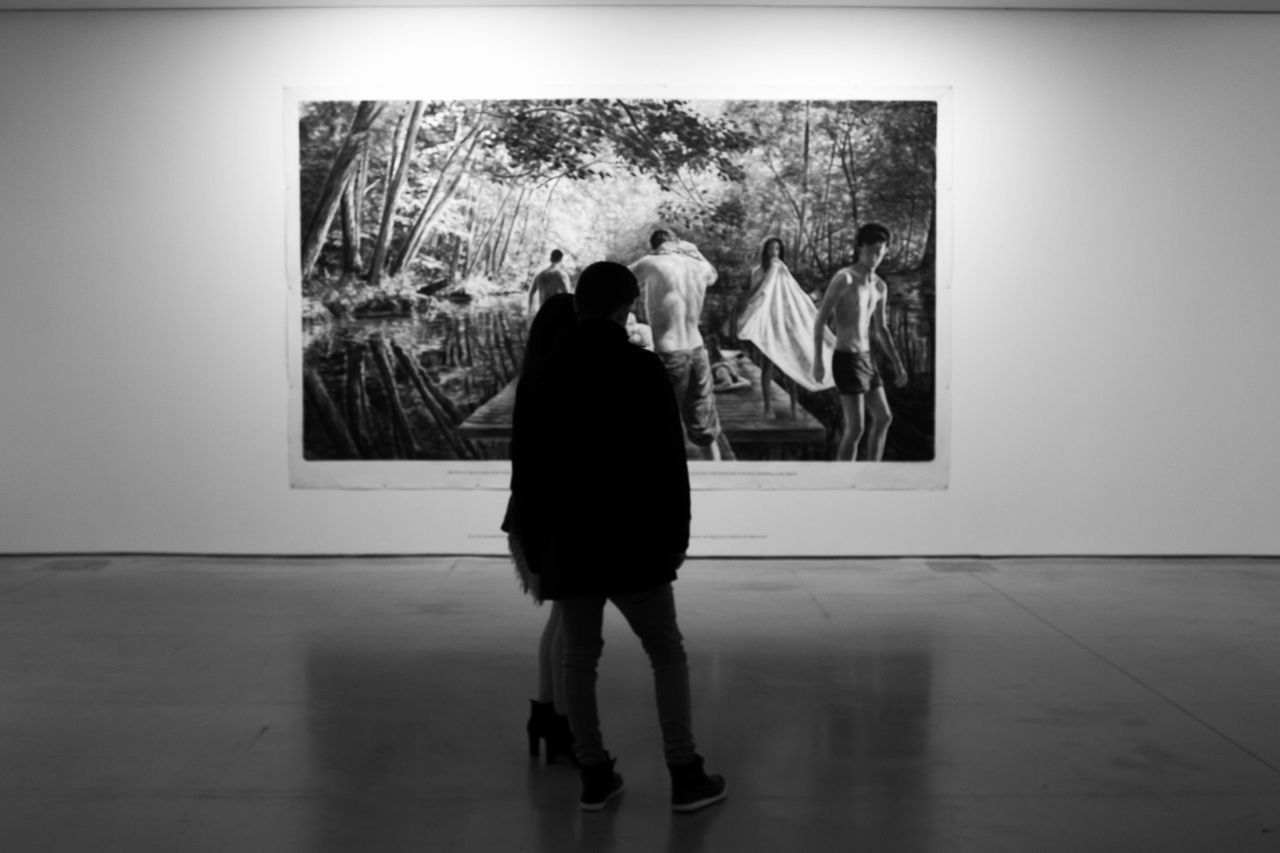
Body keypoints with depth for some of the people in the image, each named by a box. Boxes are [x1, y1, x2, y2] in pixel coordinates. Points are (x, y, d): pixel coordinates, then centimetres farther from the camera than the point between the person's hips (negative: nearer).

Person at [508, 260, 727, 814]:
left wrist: (540, 530, 16)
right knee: (667, 653, 6)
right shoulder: (642, 369, -8)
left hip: (567, 543, 4)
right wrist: (676, 534, -1)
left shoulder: (547, 376, 6)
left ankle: (594, 776, 16)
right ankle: (685, 776, 7)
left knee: (579, 658, 11)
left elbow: (526, 463, 9)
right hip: (631, 539, -4)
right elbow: (668, 462, -10)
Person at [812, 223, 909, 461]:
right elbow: (820, 320, -15)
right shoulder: (845, 278, -12)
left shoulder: (880, 287, 11)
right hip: (846, 358, -8)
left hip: (866, 358, 8)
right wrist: (818, 360, -22)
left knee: (883, 418, 14)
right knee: (855, 428, -10)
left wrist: (897, 364, 19)